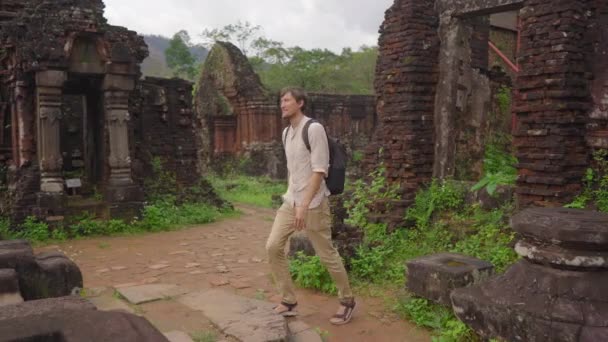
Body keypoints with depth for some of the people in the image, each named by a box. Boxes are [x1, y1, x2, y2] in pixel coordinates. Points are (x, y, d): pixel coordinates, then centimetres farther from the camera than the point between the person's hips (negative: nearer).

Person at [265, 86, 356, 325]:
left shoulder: (314, 129, -14)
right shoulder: (286, 132, 11)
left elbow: (319, 170, -19)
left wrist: (305, 205, -23)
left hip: (313, 204, -8)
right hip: (290, 202, 8)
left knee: (327, 254, 1)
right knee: (273, 247, 2)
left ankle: (347, 301, 21)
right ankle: (289, 301, 14)